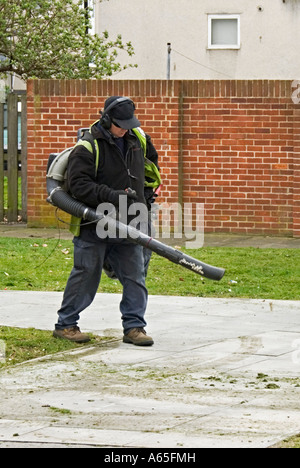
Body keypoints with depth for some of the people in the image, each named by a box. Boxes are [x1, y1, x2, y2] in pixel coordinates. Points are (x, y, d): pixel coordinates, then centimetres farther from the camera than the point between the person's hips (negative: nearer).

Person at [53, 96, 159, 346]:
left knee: (135, 276, 2)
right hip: (94, 224, -6)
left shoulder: (138, 140, 8)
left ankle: (134, 326, 9)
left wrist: (147, 192, 18)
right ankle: (65, 325, 13)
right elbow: (78, 184, -19)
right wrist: (112, 196, -25)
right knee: (86, 275, 1)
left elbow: (152, 163, 29)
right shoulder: (88, 147, -13)